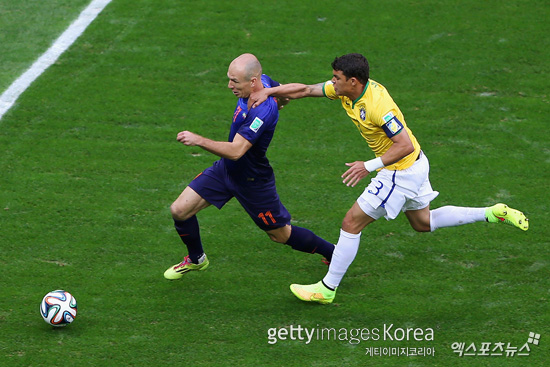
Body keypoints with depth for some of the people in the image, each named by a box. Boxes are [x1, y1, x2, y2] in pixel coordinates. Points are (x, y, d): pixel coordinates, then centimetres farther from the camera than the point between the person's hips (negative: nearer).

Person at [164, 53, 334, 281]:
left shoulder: (263, 111, -35)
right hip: (226, 169, 8)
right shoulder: (264, 82, -9)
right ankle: (196, 260, 30)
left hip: (253, 181, -8)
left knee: (281, 234, 10)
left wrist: (199, 141, -48)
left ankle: (333, 253, 33)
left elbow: (236, 151, -40)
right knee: (179, 210, 3)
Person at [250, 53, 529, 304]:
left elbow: (405, 146, -30)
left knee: (352, 224, -3)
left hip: (400, 173, -10)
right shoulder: (346, 90, -5)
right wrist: (267, 92, -6)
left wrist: (369, 166, -31)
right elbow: (305, 89, 3)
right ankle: (495, 213, 21)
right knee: (423, 222, 24)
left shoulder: (378, 106, -31)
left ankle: (328, 289, 7)